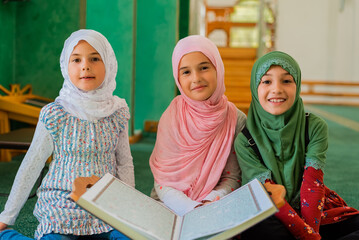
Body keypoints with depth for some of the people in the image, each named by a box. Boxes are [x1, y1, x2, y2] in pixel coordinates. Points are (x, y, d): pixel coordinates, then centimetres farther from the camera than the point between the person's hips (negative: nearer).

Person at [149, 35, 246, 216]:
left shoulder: (236, 120, -1)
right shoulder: (171, 118, -4)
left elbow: (232, 178, 3)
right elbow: (163, 182, -4)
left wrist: (210, 204, -16)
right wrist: (193, 209, -21)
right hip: (170, 208, 1)